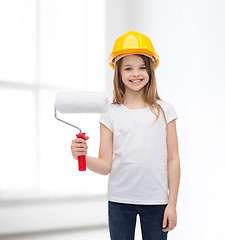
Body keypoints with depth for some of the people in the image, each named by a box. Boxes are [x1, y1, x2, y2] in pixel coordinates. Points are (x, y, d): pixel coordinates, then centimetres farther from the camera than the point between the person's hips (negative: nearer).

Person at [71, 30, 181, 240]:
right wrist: (83, 156, -21)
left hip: (156, 200, 0)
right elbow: (105, 166, -1)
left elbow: (173, 159, 3)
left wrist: (172, 203, 0)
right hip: (120, 200, 0)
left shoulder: (164, 110, 2)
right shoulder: (111, 114, 2)